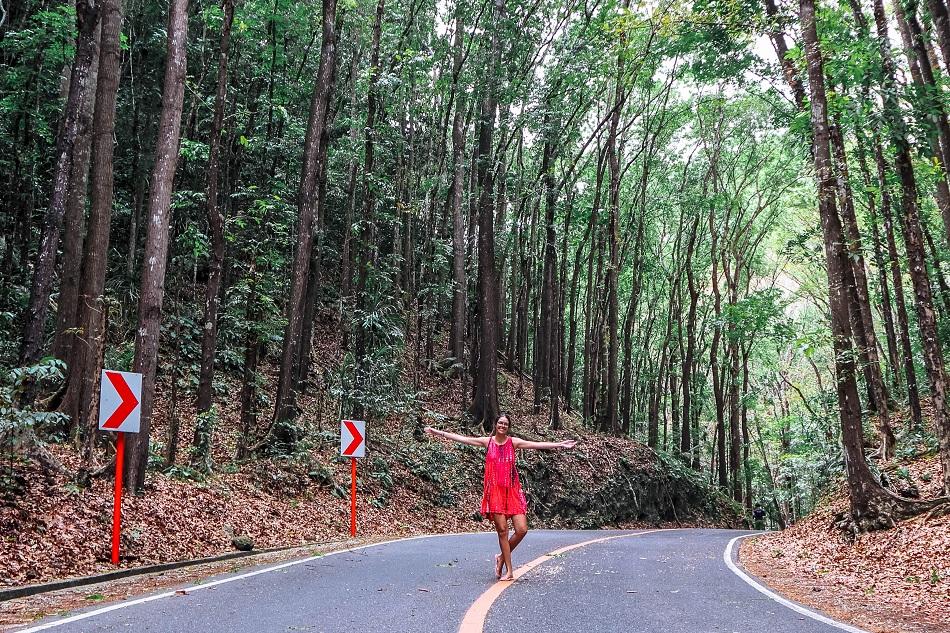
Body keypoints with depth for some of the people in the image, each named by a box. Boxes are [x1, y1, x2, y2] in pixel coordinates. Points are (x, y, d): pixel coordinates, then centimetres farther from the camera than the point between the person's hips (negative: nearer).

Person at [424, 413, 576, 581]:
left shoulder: (513, 442, 6)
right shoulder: (487, 441, 5)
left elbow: (537, 445, 0)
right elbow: (461, 438, 4)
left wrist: (559, 444, -7)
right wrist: (438, 432, 1)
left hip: (512, 490, 2)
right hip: (495, 491, -1)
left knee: (522, 529, -6)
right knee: (502, 530, -4)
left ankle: (502, 558, 18)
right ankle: (509, 571, 7)